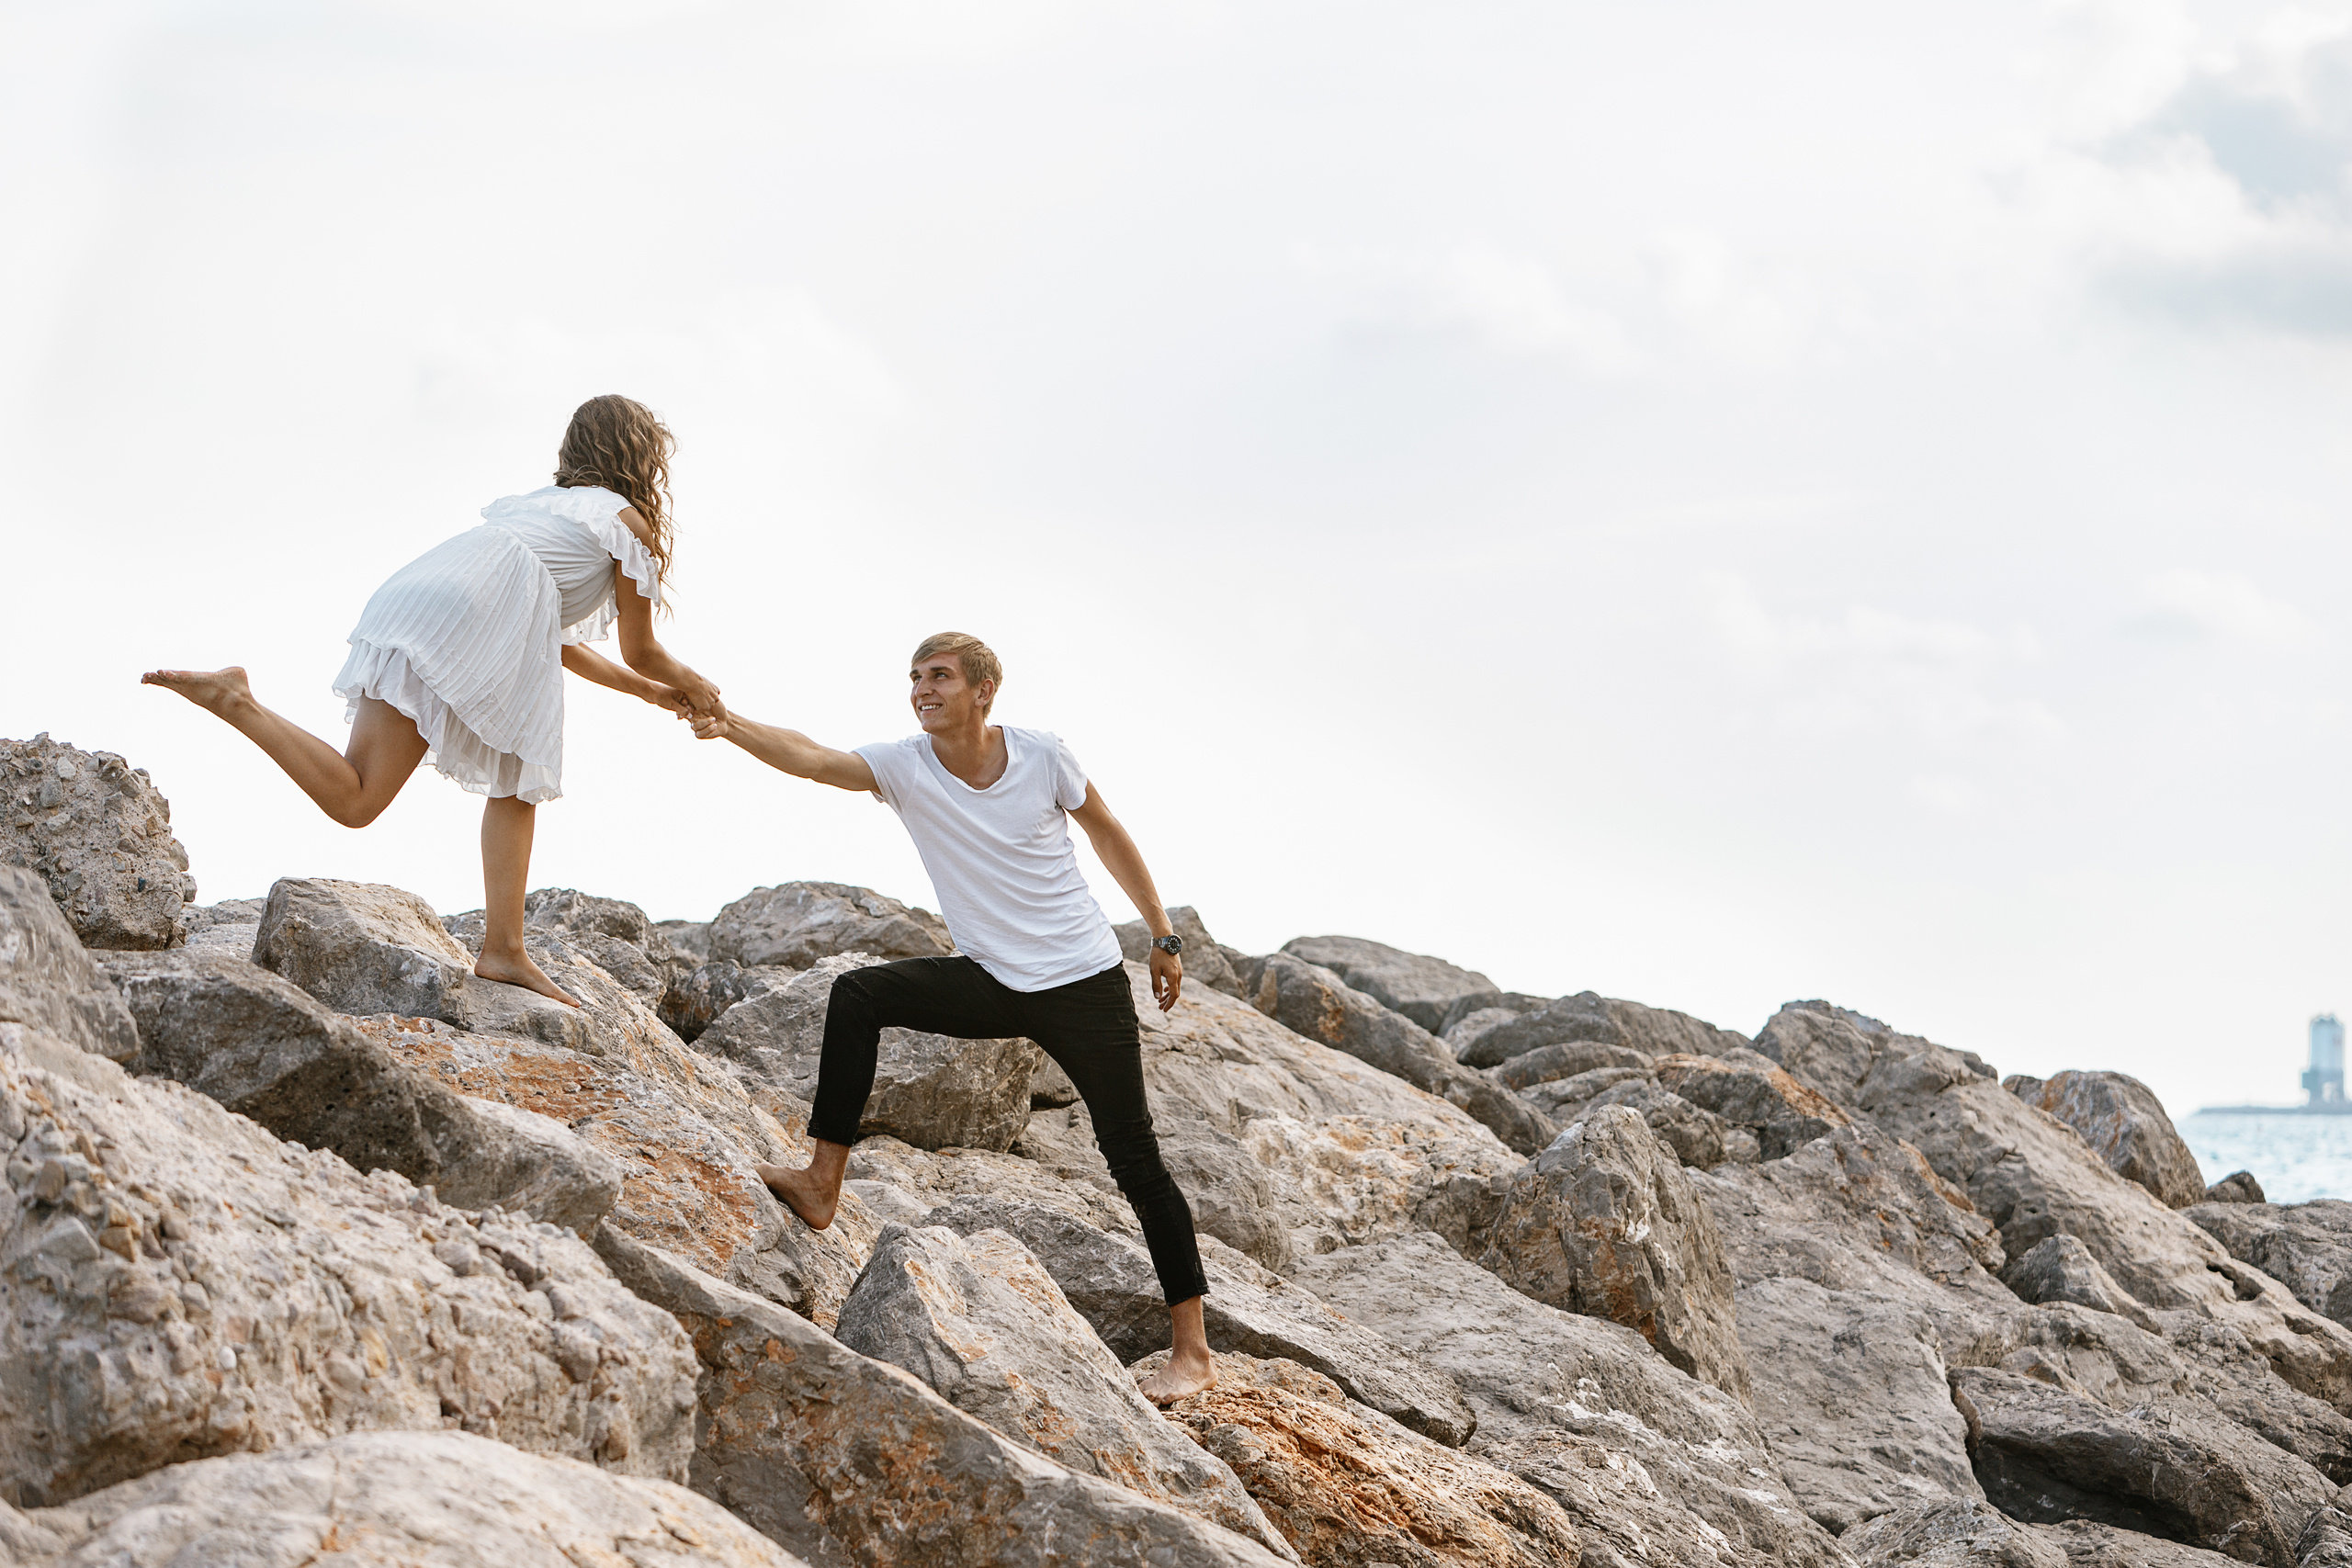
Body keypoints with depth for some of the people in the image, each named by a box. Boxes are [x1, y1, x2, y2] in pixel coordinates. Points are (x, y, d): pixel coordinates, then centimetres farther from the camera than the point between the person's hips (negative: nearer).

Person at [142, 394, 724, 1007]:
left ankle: (504, 950, 5)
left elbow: (560, 646, 44)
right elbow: (642, 651, 22)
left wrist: (652, 691, 50)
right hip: (466, 617, -9)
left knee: (517, 782, 14)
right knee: (354, 801, -12)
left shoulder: (541, 503, 39)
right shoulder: (630, 521, 17)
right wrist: (695, 690, 42)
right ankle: (234, 700, -17)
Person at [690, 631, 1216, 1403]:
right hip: (992, 984, 3)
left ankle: (1192, 1349, 3)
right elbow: (811, 757, -26)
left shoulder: (1042, 756, -12)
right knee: (858, 996, -15)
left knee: (1134, 1158, -3)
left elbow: (1107, 833, 4)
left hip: (1086, 985, -3)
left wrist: (1163, 935, 9)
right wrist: (731, 726, -45)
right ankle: (822, 1186, -9)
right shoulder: (906, 765, -9)